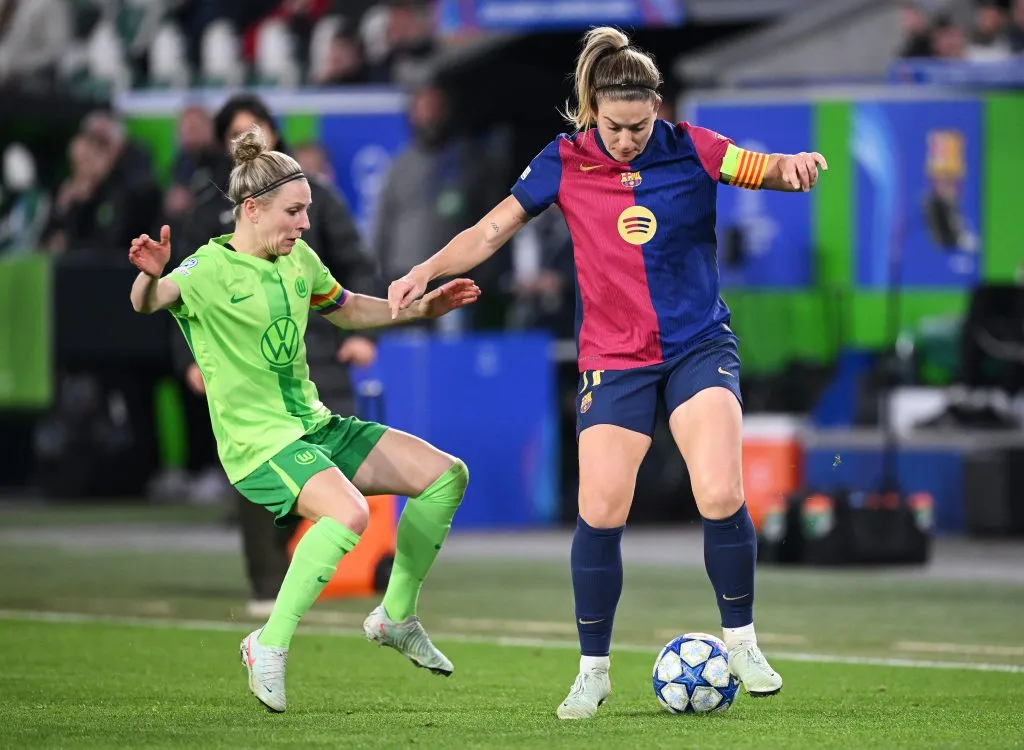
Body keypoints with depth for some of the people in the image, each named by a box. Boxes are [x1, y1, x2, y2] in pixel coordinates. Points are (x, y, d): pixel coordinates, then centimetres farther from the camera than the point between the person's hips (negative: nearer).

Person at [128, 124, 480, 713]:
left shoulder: (300, 260, 9)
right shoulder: (211, 270, -14)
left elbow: (348, 310, 28)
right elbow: (149, 301, -34)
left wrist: (423, 308, 20)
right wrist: (151, 275, -57)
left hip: (317, 427, 8)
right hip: (259, 444, -8)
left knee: (447, 475, 4)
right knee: (349, 514, -34)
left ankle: (396, 618, 17)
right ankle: (269, 647, -21)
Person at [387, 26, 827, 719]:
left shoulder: (691, 149, -4)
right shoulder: (565, 163, -3)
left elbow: (770, 170, 0)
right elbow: (492, 230, 4)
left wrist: (794, 165, -23)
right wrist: (427, 271, -9)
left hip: (700, 347, 0)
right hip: (614, 361, 0)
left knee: (722, 495, -18)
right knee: (600, 513, -9)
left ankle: (741, 641, 2)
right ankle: (593, 670, 7)